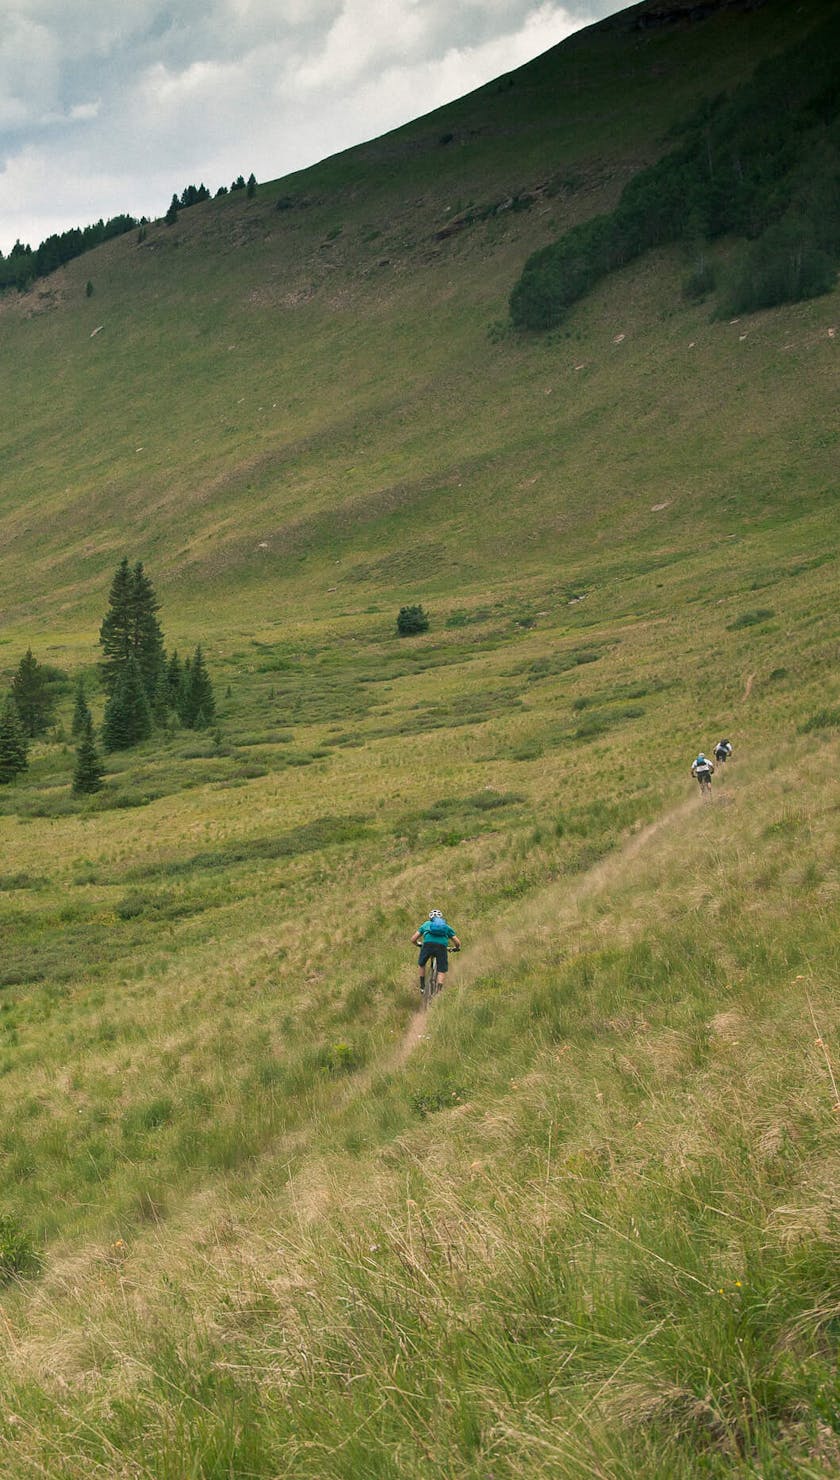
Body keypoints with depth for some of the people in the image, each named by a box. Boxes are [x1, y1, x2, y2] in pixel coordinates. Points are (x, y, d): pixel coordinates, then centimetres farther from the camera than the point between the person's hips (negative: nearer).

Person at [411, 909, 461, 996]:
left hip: (428, 944, 1)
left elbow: (413, 939, 30)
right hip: (442, 946, -1)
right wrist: (456, 948, 49)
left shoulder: (426, 924, 33)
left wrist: (418, 944, 52)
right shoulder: (446, 926, 33)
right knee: (442, 971, 10)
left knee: (421, 964, 28)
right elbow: (457, 942, 26)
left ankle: (422, 986, 25)